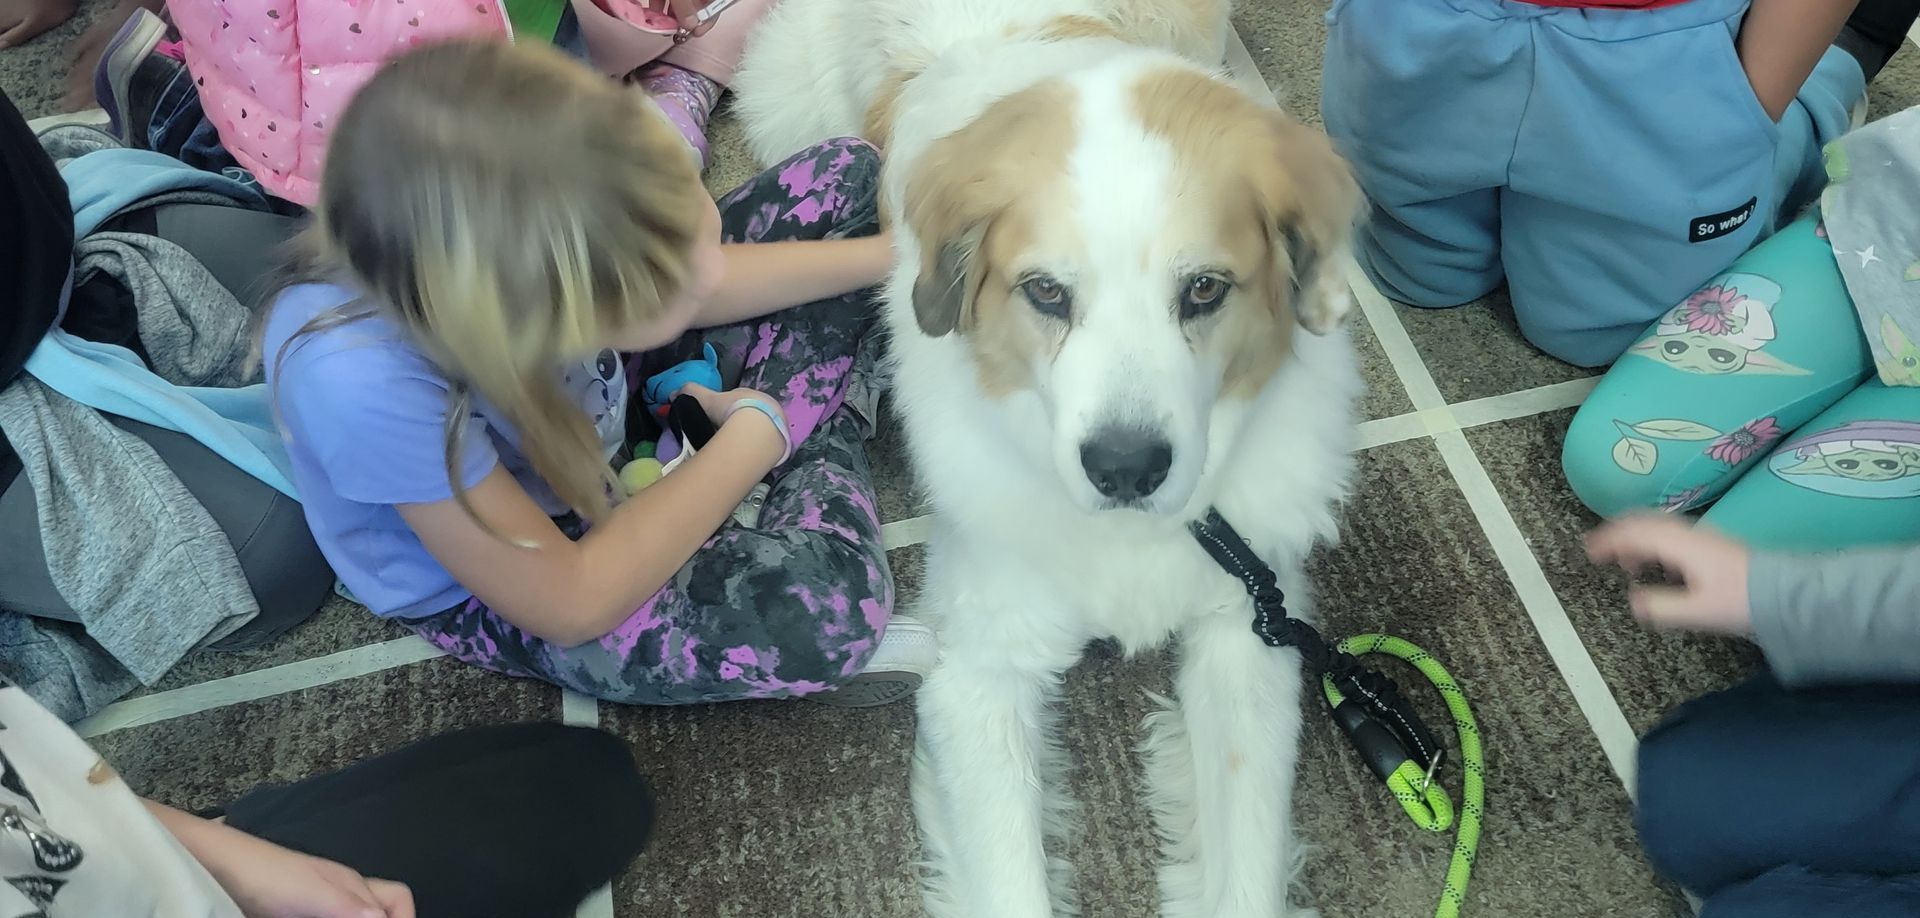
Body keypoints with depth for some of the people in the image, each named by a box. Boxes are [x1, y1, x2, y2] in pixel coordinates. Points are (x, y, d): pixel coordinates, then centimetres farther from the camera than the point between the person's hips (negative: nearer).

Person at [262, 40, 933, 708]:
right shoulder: (365, 381, -43)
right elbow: (570, 605, -30)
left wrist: (889, 255, -9)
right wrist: (752, 434, -23)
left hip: (607, 400, 6)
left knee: (841, 173, -2)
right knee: (824, 606, -31)